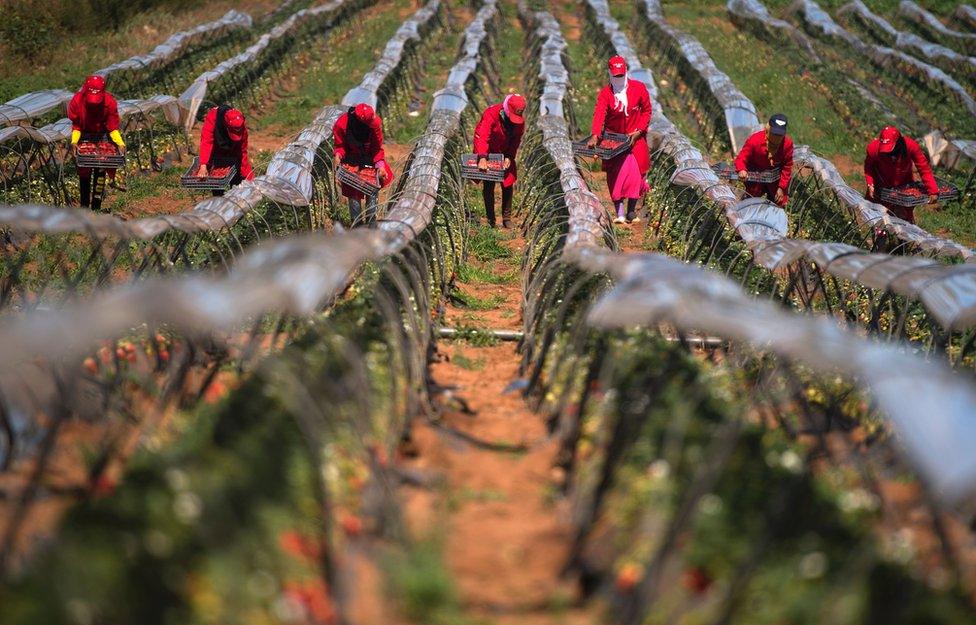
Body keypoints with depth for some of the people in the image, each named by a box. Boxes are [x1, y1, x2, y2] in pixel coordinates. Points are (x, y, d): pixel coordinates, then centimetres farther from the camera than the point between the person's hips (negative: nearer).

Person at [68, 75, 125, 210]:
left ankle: (96, 206, 0)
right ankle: (84, 205, 9)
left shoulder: (110, 102, -23)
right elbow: (76, 126, -10)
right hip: (85, 135, 0)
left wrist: (120, 144, -27)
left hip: (102, 134, 0)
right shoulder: (77, 101, -23)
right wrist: (74, 142, -27)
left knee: (100, 170, -8)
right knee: (84, 170, -4)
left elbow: (112, 128, -13)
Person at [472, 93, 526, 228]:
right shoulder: (491, 114, -29)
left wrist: (509, 157, -20)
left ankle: (507, 218, 14)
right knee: (488, 186, -2)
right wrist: (482, 158, -48)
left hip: (506, 154, 4)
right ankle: (490, 220, 7)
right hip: (487, 153, -4)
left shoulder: (520, 121, -12)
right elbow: (482, 137, -38)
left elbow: (516, 141, -5)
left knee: (508, 184, 2)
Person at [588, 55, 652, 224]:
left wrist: (638, 131, -9)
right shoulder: (606, 92, -8)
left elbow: (647, 111, 3)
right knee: (615, 174, -8)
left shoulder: (639, 88, -5)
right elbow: (599, 114, -22)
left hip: (635, 136, 1)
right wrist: (595, 135, -38)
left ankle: (631, 211, 10)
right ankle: (619, 213, -9)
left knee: (636, 173, -5)